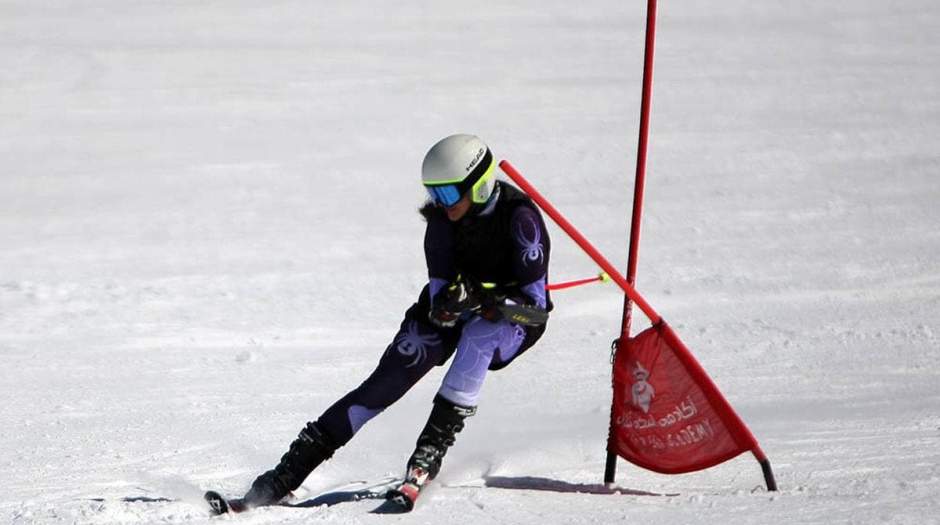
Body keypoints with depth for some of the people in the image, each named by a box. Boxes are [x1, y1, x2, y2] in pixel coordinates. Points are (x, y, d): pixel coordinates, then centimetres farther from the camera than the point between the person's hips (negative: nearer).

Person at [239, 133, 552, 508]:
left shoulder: (520, 217, -25)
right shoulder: (443, 217, -13)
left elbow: (535, 304, -26)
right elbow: (440, 304, -17)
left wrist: (485, 298, -43)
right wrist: (448, 301, -41)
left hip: (515, 323, -3)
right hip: (455, 318, 4)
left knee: (478, 332, -38)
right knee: (384, 384, -13)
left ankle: (433, 446, -35)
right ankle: (292, 469, -14)